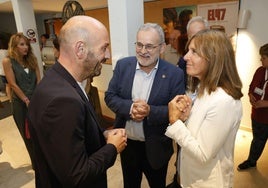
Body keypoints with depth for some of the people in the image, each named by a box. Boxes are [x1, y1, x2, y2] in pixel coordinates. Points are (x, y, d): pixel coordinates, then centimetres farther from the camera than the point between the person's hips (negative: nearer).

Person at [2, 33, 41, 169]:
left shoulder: (32, 59, 4)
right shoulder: (8, 61, -9)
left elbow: (39, 80, 1)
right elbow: (13, 84, -12)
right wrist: (27, 101, -11)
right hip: (20, 103, -3)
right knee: (28, 135, 10)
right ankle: (36, 162, 25)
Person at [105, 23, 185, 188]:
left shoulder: (175, 74, -14)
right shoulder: (123, 65, -7)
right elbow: (110, 96, -5)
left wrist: (150, 111, -30)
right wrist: (130, 107, -24)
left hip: (156, 147, -2)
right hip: (127, 143, 3)